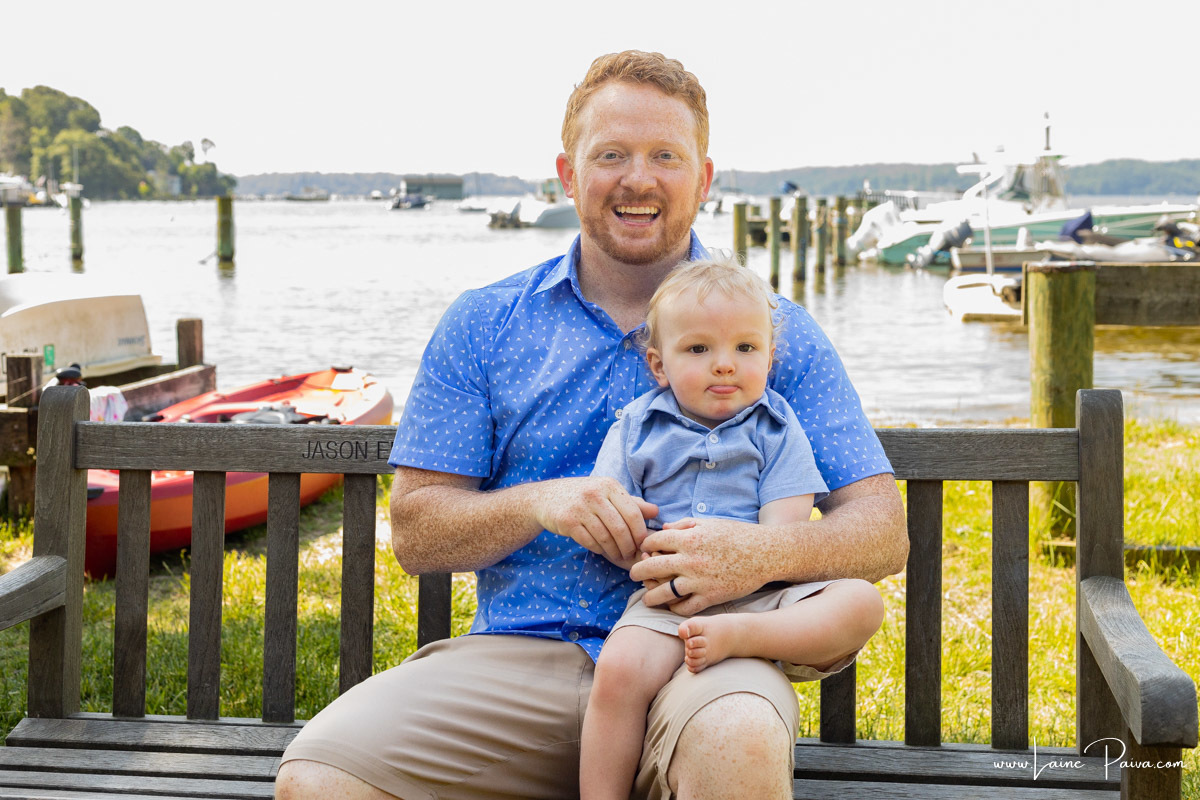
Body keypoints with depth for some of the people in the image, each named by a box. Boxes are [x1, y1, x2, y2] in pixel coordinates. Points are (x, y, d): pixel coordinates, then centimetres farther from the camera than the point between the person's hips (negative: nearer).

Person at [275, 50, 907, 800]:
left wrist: (767, 552, -18)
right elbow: (415, 532, 9)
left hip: (697, 654, -1)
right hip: (517, 655, 2)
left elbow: (883, 529, 4)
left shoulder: (776, 332, 10)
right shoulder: (481, 324, 13)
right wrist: (536, 503, -11)